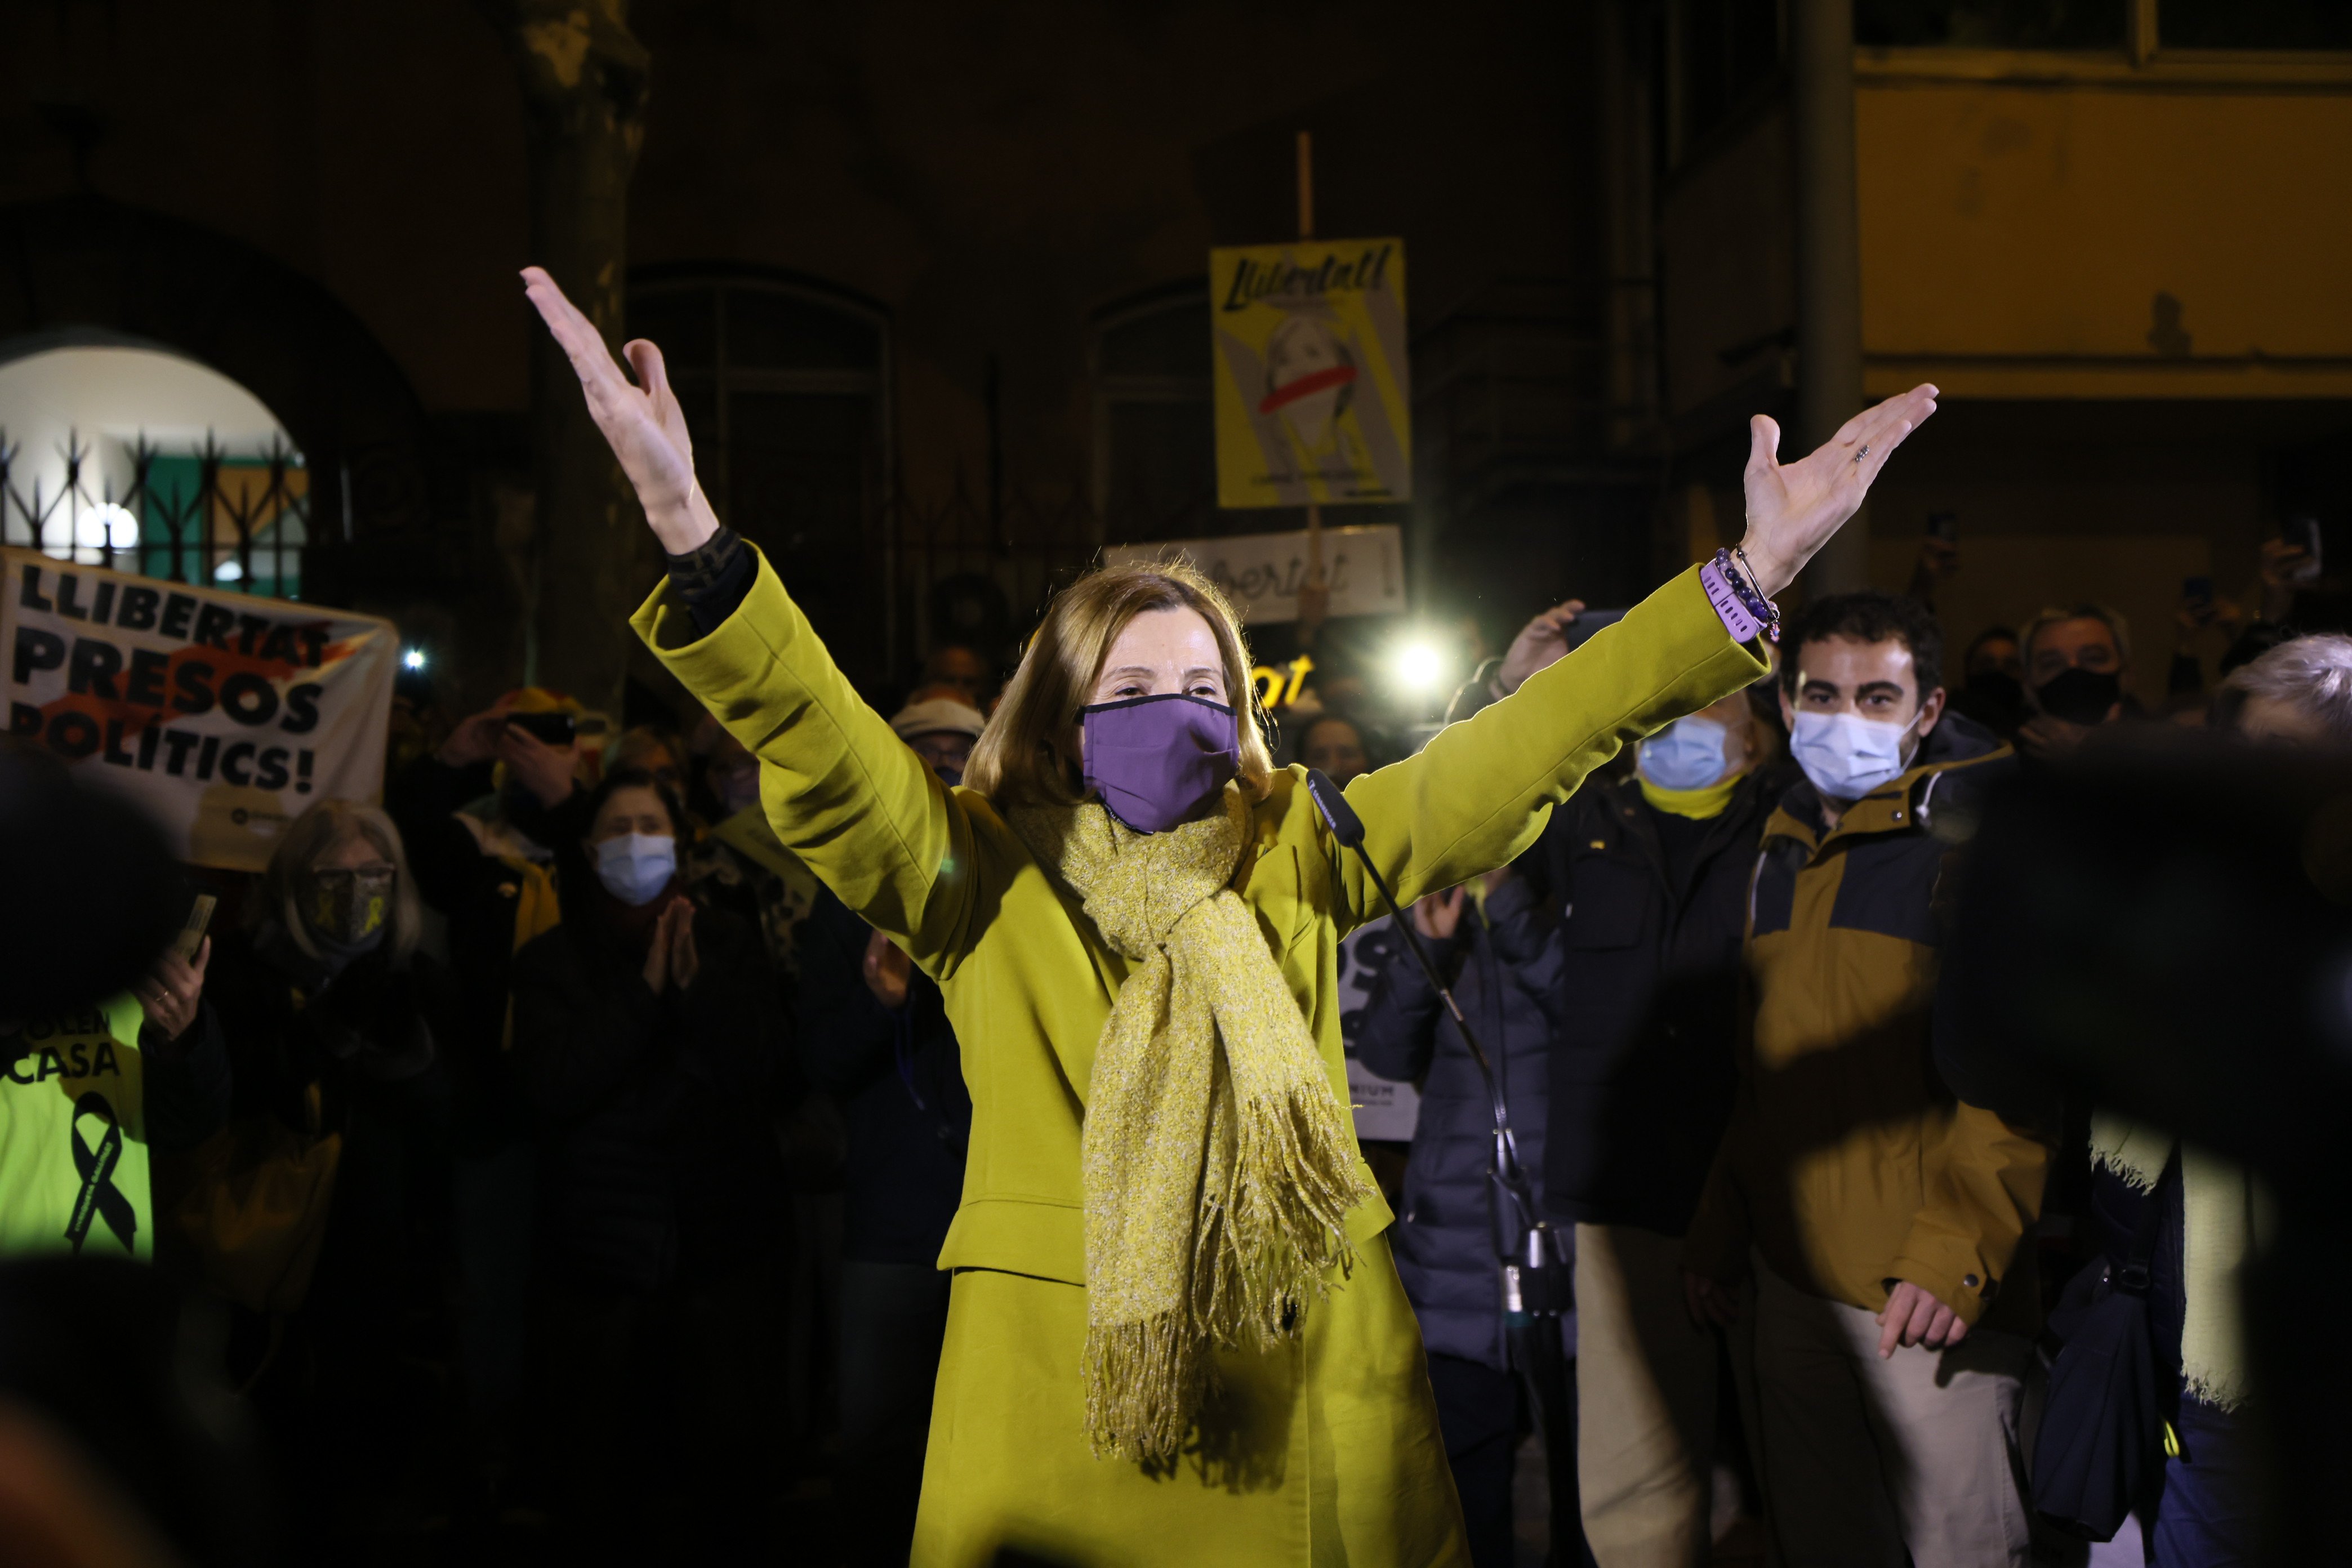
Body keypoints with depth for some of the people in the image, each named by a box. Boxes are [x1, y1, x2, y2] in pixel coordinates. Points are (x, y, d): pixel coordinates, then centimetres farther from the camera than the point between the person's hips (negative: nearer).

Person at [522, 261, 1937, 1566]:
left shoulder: (1295, 853, 7)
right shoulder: (980, 871, -1)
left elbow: (1508, 760, 0)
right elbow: (826, 758, -17)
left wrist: (1748, 585, -9)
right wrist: (697, 542, -34)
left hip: (1307, 1384, 3)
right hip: (1058, 1391, -2)